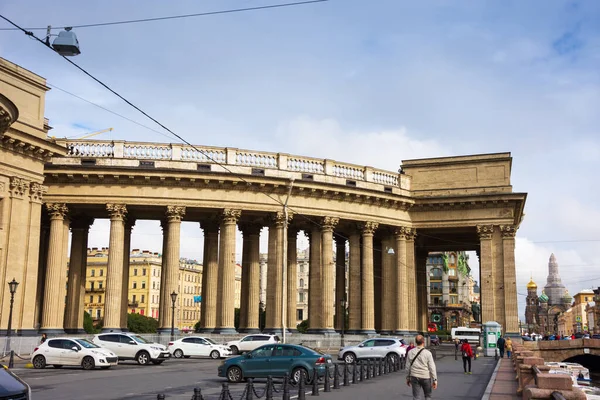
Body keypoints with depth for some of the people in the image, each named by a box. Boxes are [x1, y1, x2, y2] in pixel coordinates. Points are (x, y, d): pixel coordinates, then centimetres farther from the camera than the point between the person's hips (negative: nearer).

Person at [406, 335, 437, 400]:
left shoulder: (410, 352, -1)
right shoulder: (427, 353, -10)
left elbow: (408, 367, 5)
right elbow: (432, 367, -9)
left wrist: (408, 378, 15)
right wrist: (435, 380, -3)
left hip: (414, 377, 2)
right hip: (425, 377, -2)